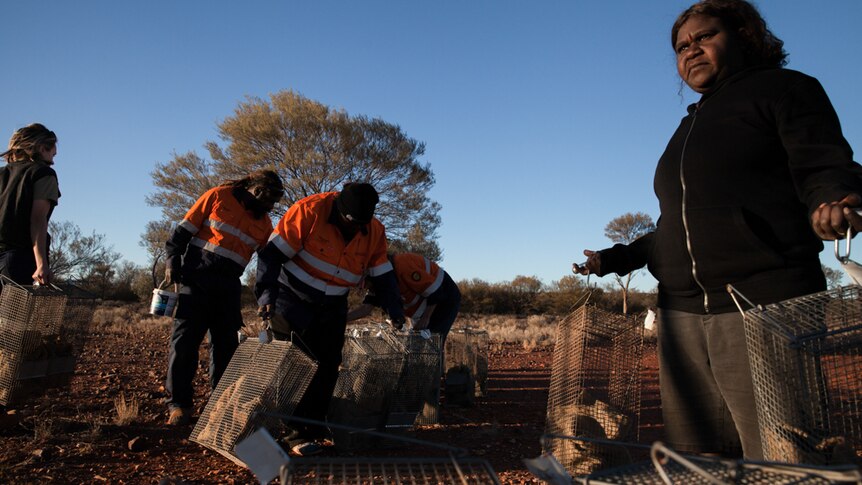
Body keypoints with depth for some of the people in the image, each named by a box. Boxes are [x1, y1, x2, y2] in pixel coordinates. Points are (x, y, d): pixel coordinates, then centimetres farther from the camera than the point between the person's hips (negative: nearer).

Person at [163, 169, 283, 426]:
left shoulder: (264, 224, 8)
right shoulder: (218, 197, -3)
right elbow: (184, 230, -1)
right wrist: (172, 261, -9)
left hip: (228, 288, 4)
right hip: (195, 279, -4)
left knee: (227, 345, 5)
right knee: (184, 340, -5)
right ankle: (178, 404, 3)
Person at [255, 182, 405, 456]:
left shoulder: (374, 232, -8)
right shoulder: (309, 211, -23)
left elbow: (383, 276, 0)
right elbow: (272, 253, -23)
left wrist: (394, 311, -10)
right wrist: (266, 293, -32)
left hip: (331, 307, 5)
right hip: (292, 299, -5)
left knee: (328, 366, 4)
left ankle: (314, 427, 17)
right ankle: (298, 433, 2)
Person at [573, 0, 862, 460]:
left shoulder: (781, 89, 7)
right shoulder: (689, 128, 24)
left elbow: (825, 168, -6)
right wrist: (615, 258, 24)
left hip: (764, 305, -6)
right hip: (683, 314, 6)